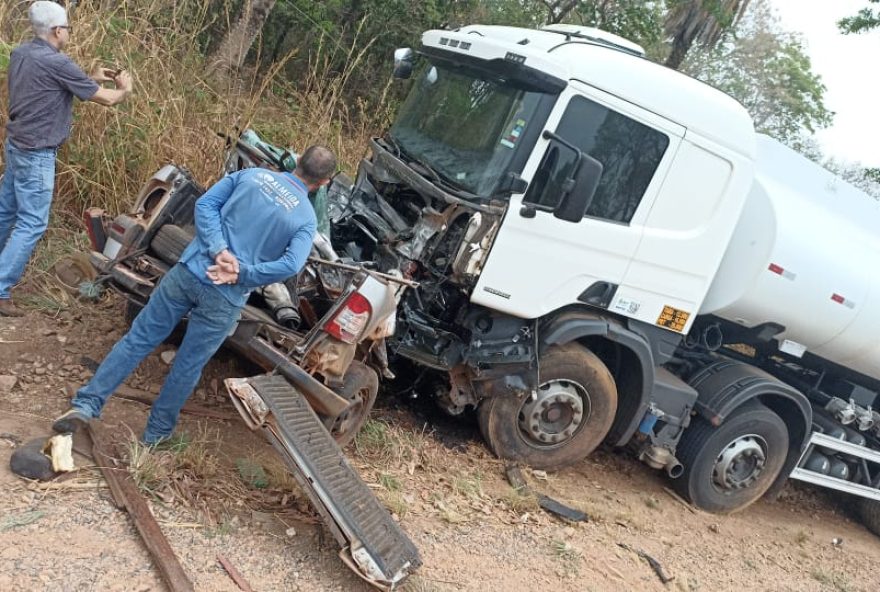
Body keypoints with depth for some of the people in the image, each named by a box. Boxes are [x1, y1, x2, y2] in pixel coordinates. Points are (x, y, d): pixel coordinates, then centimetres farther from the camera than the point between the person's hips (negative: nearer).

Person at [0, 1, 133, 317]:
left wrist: (92, 79, 17)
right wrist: (124, 89, 6)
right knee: (31, 223, -4)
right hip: (36, 154, -9)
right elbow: (106, 99, -15)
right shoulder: (57, 62, -21)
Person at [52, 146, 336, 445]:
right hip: (224, 299, -2)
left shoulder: (252, 174, 5)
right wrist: (239, 275, -12)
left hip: (188, 271, 2)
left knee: (138, 338, 13)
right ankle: (156, 434, 28)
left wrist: (218, 250, -9)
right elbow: (291, 265, -17)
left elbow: (205, 203, -2)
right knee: (188, 366, 13)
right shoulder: (307, 220, -3)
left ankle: (85, 405, 14)